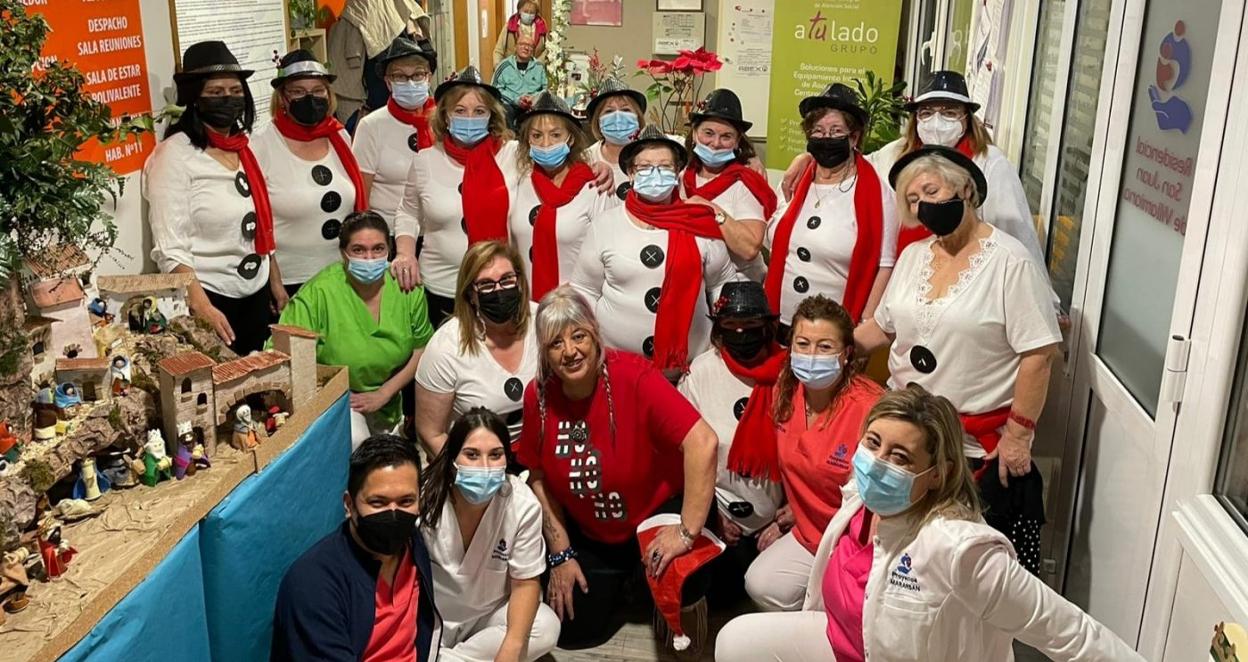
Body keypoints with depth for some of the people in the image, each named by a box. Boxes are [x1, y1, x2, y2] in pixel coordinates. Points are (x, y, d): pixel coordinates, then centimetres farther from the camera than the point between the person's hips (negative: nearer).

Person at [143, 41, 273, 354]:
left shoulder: (244, 146, 7)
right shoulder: (175, 154, -13)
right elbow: (170, 248, -19)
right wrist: (202, 308, -26)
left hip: (257, 292, 7)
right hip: (208, 295, -6)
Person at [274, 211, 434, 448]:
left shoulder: (407, 288, -11)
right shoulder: (318, 292, -23)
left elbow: (421, 348, -2)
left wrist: (383, 394, -9)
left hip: (388, 404, 5)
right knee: (354, 442, -30)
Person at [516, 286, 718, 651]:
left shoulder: (633, 376, -27)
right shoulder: (538, 395, -12)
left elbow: (702, 442, -34)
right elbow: (539, 477, 1)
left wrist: (687, 531, -34)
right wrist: (561, 554, -2)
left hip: (659, 511, -4)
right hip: (590, 534, 5)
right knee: (570, 630, 2)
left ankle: (689, 602, 7)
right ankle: (624, 579, 34)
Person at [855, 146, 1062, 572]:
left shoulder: (1009, 261, -11)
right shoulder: (913, 256, 9)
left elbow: (1038, 354, -14)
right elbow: (883, 328, 17)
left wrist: (1018, 433, -15)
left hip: (982, 447, -5)